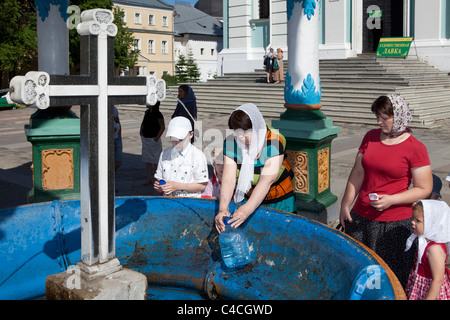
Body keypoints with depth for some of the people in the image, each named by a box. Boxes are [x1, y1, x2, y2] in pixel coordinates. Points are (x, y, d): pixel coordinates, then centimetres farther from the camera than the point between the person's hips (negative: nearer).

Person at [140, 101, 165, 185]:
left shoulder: (158, 115, -16)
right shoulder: (147, 112, 5)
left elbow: (163, 127, -14)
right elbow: (143, 123, 19)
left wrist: (157, 137, -19)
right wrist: (141, 131, 4)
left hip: (154, 140, -7)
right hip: (145, 139, 7)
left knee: (155, 160, 3)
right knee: (147, 160, 11)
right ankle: (149, 178, 18)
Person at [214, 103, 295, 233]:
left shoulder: (274, 142, -26)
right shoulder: (231, 142, -13)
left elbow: (267, 180, -34)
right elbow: (228, 178, -21)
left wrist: (248, 209, -44)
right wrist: (222, 209, -35)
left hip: (279, 202, -3)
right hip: (246, 197, 3)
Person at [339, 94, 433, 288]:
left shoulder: (415, 148, -8)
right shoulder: (371, 137, 7)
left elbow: (424, 190, -7)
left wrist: (391, 200, -18)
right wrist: (345, 205, 10)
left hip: (394, 224, -5)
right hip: (360, 217, 5)